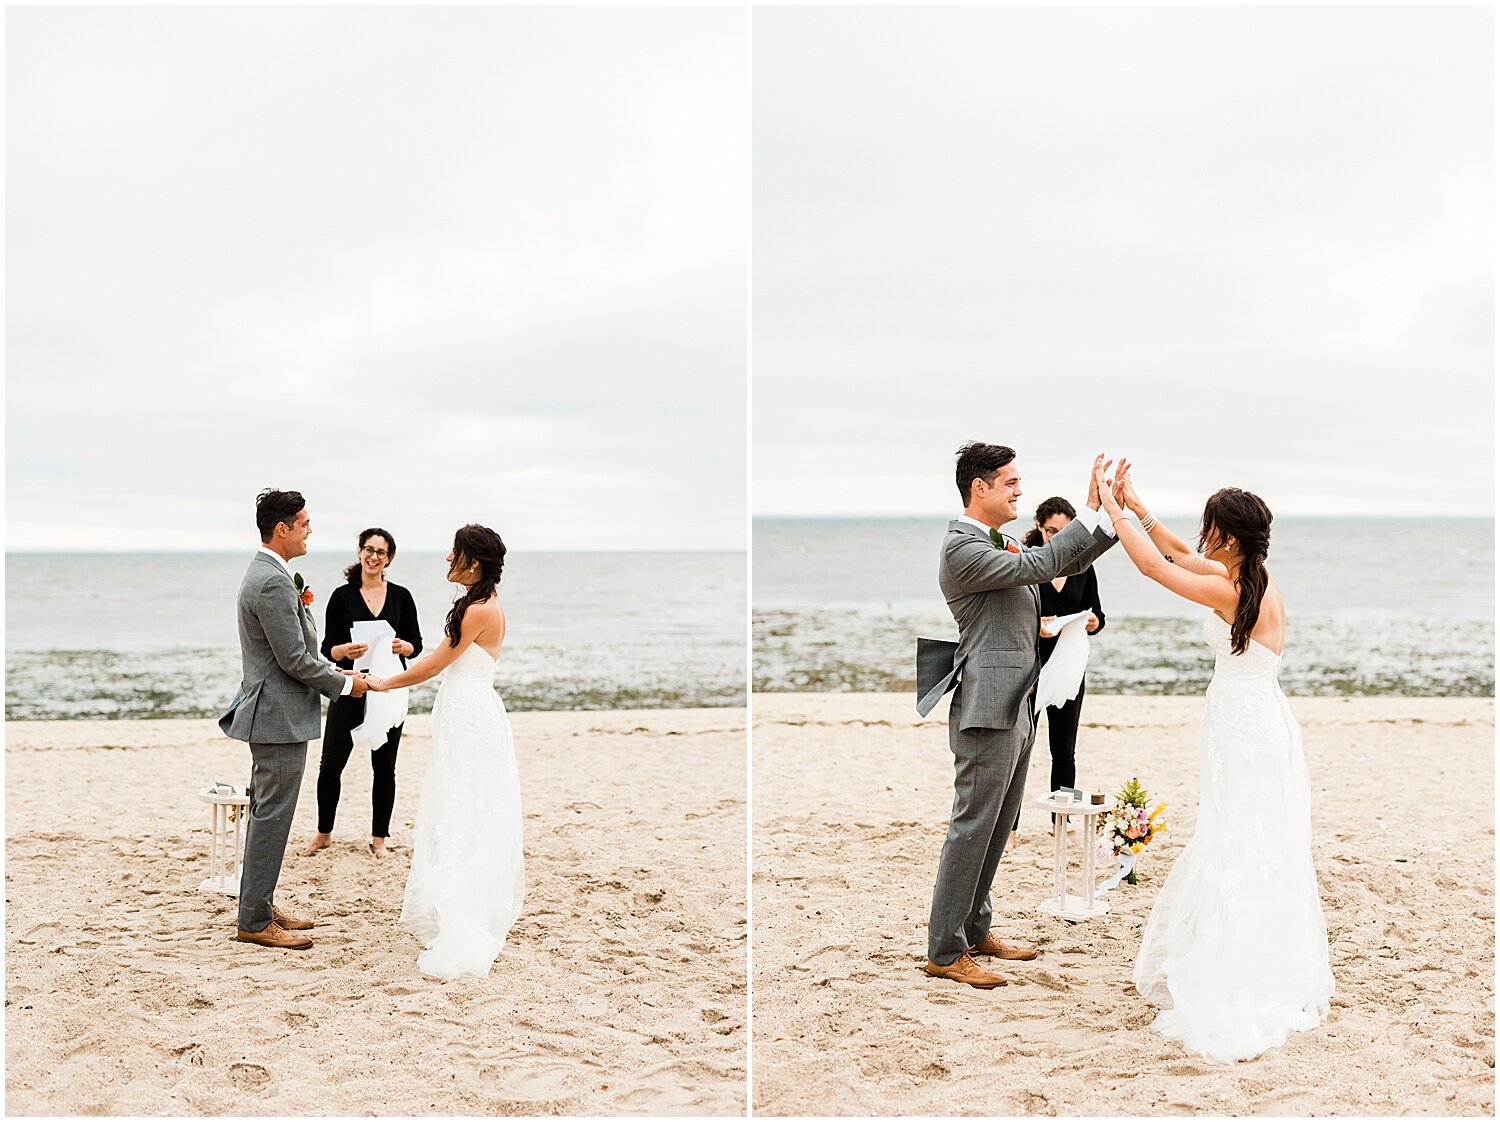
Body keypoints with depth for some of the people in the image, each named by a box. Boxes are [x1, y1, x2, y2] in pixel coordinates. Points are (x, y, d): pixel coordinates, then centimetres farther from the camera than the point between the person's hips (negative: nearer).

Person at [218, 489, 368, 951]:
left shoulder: (264, 573, 13)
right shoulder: (274, 583, -21)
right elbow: (295, 659, -21)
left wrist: (299, 605, 8)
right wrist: (345, 684, -9)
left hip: (270, 712, 11)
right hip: (280, 717, -11)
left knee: (266, 812, 17)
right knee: (272, 815, -6)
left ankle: (259, 906, 26)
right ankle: (255, 921, 0)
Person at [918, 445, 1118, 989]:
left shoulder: (998, 544, 16)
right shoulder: (962, 547, -15)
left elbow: (1063, 563, 15)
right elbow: (1038, 566, -22)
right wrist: (1092, 511, -18)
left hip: (1017, 707, 10)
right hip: (990, 709, -10)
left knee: (996, 827, 16)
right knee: (972, 829, -5)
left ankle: (974, 929, 27)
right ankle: (945, 952, 2)